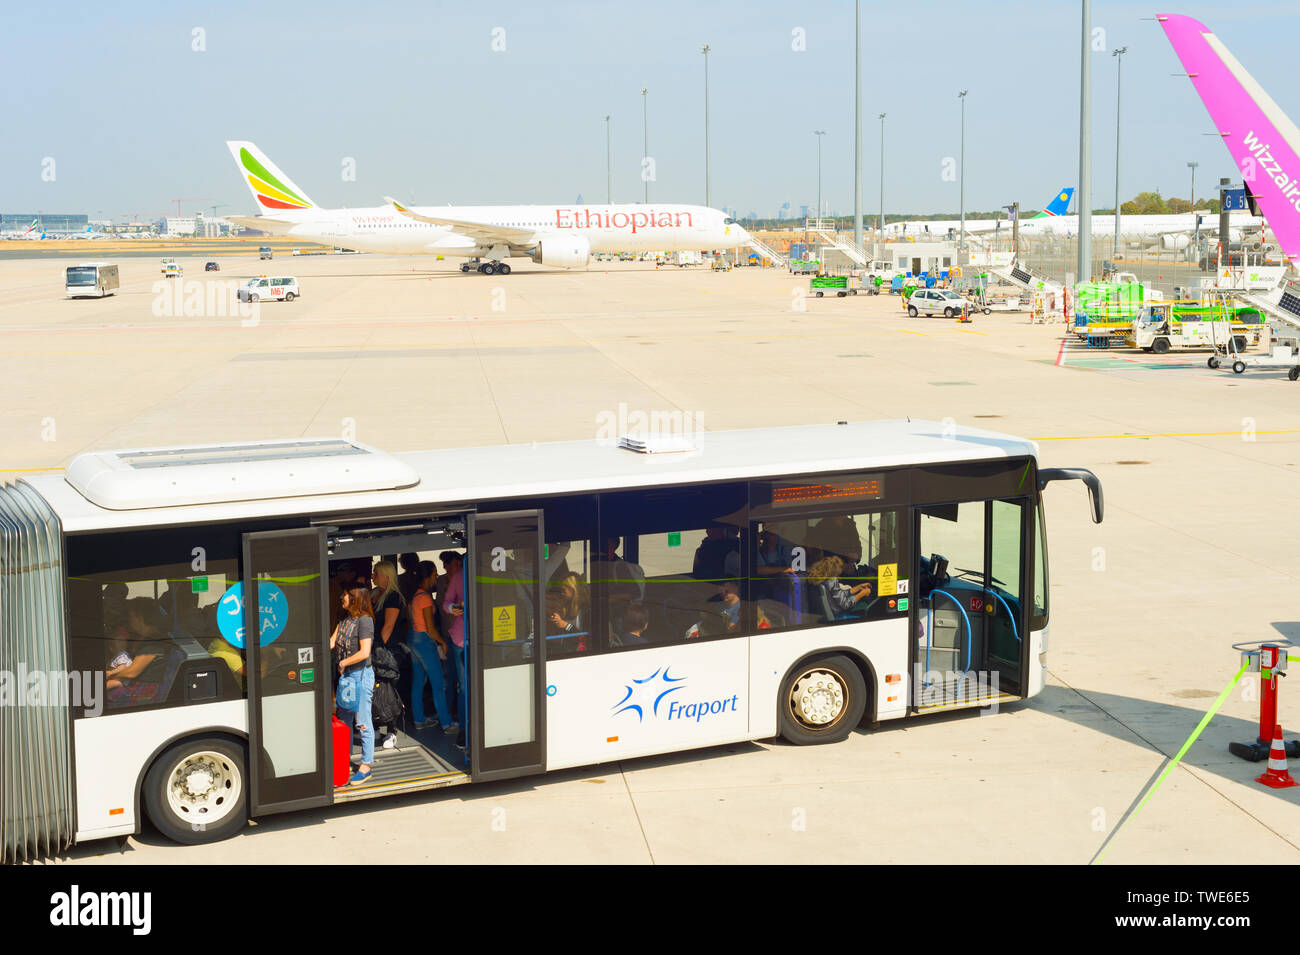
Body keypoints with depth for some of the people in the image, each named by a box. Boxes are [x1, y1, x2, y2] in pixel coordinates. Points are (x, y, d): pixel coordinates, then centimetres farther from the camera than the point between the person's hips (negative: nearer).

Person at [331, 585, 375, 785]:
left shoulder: (364, 620, -17)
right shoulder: (344, 620, 9)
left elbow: (364, 653, -21)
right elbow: (331, 643, 8)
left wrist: (343, 663, -10)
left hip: (361, 675, -8)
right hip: (346, 675, 9)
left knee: (362, 723, -1)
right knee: (343, 721, 15)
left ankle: (365, 766, 7)